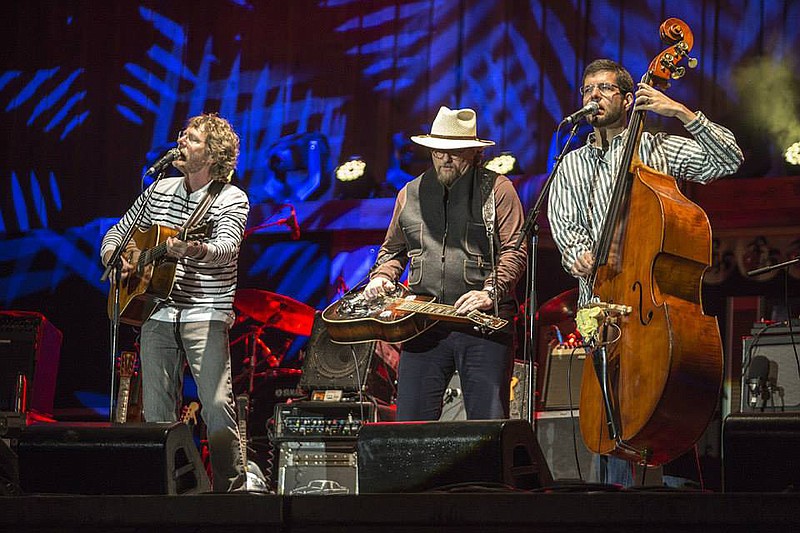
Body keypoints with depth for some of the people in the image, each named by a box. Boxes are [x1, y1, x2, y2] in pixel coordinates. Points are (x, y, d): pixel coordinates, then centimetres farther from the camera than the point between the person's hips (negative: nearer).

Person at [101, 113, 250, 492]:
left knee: (217, 406, -15)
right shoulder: (159, 191, 14)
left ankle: (229, 485, -8)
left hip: (206, 316, -5)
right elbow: (117, 233, 24)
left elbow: (227, 248, -22)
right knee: (157, 412, 2)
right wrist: (114, 259, 1)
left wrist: (196, 251, -44)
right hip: (156, 315, 5)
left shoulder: (231, 199, -3)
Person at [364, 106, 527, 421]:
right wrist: (381, 277, 9)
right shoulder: (411, 194, 17)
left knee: (489, 423, -8)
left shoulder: (496, 190, 4)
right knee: (410, 422, -1)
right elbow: (394, 249, 29)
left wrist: (491, 292, -16)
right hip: (423, 324, 4)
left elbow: (515, 250, -2)